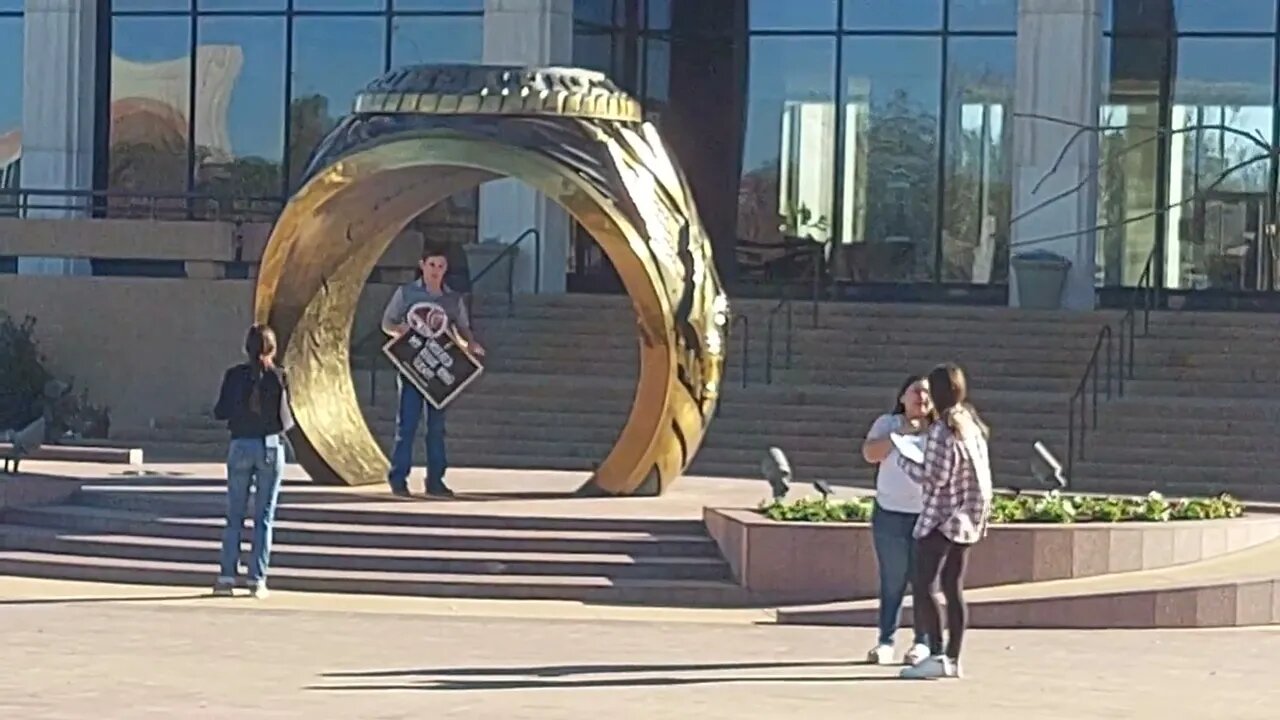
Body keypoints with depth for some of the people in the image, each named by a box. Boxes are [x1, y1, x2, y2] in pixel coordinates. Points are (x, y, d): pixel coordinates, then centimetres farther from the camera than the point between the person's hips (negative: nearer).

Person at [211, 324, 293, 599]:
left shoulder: (234, 376, -3)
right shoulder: (279, 377, -6)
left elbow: (220, 412, 0)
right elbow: (286, 419, -6)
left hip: (241, 447, 1)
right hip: (271, 447, -1)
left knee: (234, 516, 9)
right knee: (264, 518, 5)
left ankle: (227, 576, 5)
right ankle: (257, 579, 3)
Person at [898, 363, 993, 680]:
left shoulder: (941, 430, -16)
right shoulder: (972, 425, 11)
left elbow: (933, 477, -18)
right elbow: (981, 474, 14)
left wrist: (903, 460, -5)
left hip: (940, 519, -9)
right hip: (965, 520, 9)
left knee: (922, 587, -7)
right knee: (953, 589, 11)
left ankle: (937, 655, -13)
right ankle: (953, 658, 11)